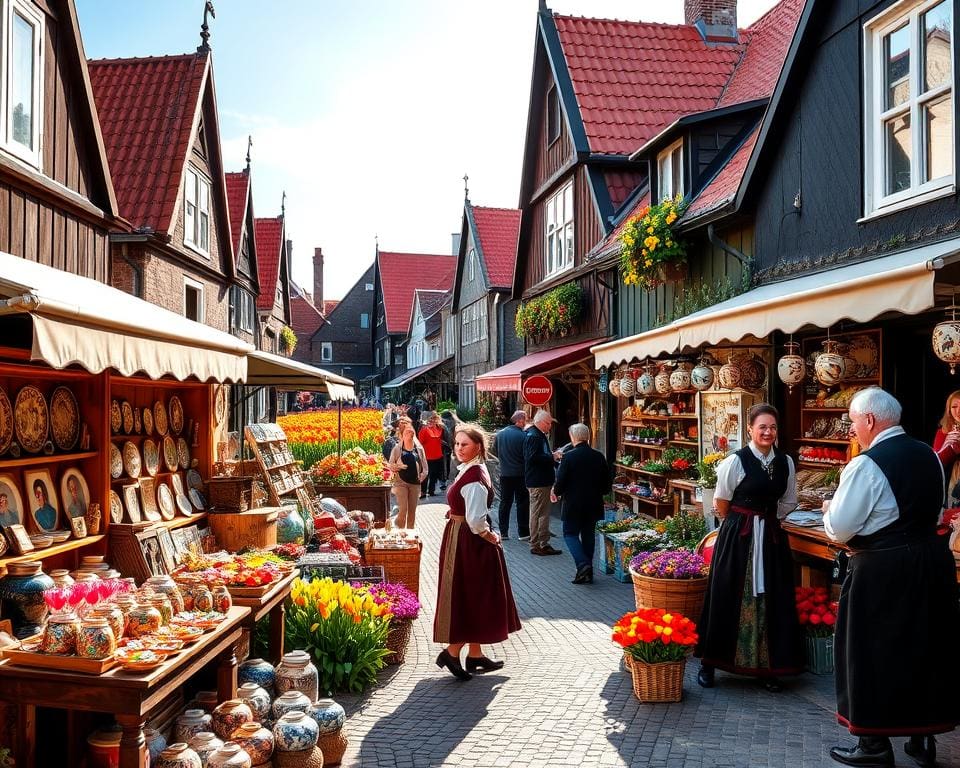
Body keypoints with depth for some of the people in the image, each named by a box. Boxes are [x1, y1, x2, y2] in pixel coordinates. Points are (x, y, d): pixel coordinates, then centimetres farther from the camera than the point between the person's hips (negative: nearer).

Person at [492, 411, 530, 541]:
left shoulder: (499, 434, 0)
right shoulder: (523, 435, -16)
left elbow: (495, 452, 9)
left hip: (504, 474, 4)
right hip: (520, 474, -4)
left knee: (505, 503, 12)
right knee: (522, 503, 5)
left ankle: (503, 532, 14)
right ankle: (523, 532, 7)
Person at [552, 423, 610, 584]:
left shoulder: (568, 457, -14)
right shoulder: (599, 457, -1)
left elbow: (560, 481, -12)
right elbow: (607, 482, 5)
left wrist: (556, 492, 9)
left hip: (573, 504, -4)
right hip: (593, 504, 4)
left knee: (570, 534, 8)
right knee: (588, 535, 16)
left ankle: (583, 564, -12)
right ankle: (587, 571, 19)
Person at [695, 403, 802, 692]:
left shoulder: (786, 462, 4)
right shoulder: (736, 461, -11)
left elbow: (788, 503, 17)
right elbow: (721, 504, 0)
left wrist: (768, 520, 11)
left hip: (772, 538, 5)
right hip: (738, 538, -4)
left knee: (771, 602, 7)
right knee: (730, 599, 1)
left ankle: (767, 667, 19)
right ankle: (708, 664, 14)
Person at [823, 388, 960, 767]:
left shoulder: (866, 465, -17)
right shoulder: (929, 454, 6)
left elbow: (840, 529, -15)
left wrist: (829, 509, 5)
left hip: (882, 570, -7)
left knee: (873, 651, 6)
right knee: (925, 647, 17)